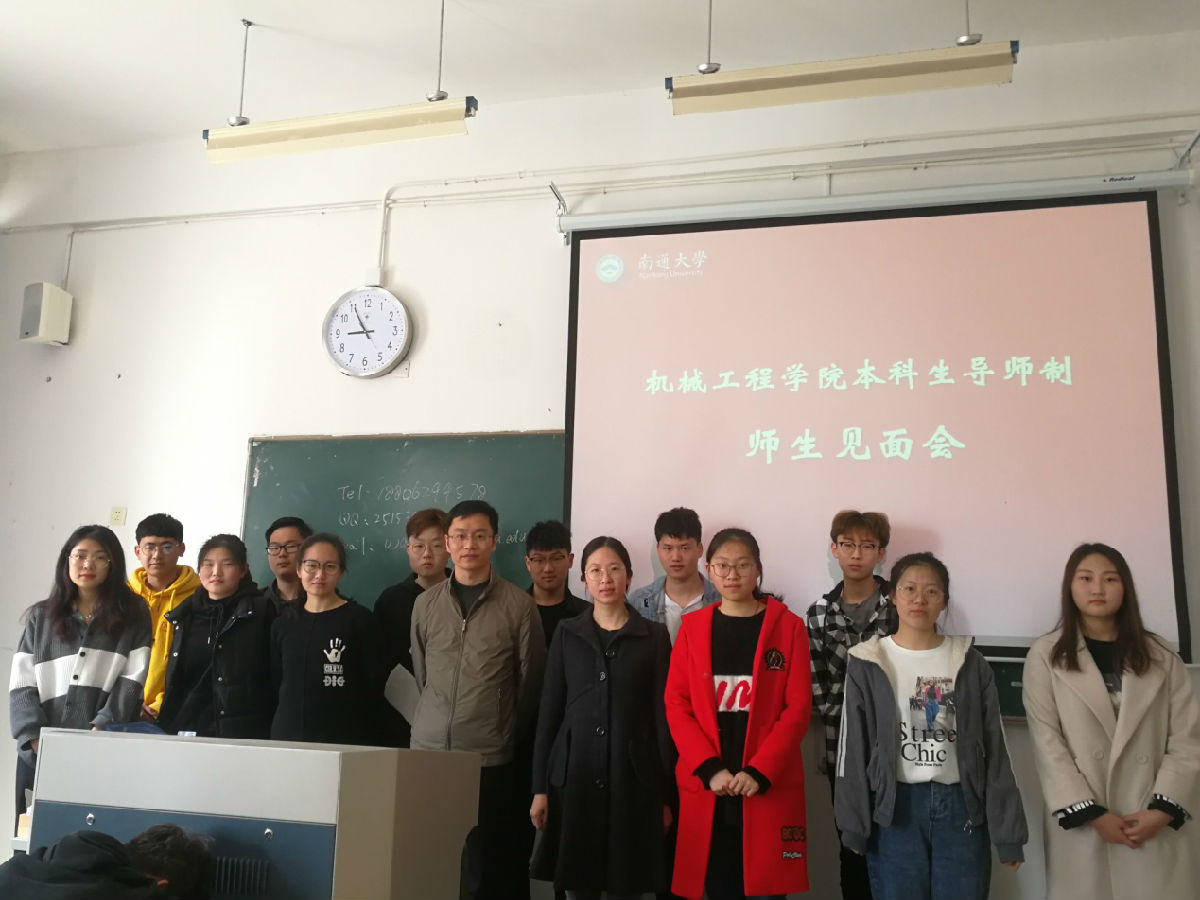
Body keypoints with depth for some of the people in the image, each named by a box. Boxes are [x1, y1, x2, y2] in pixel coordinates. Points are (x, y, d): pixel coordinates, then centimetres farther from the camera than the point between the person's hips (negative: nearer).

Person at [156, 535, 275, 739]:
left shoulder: (262, 612, 0)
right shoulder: (184, 614, 14)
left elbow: (275, 677, -3)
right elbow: (173, 678, 21)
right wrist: (165, 725, 14)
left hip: (240, 732, -4)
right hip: (182, 728, 4)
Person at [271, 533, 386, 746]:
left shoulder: (359, 619, -3)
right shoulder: (283, 624, 11)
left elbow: (374, 688, -3)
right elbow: (275, 683, 16)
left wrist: (367, 742, -6)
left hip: (344, 739, -4)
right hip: (286, 735, 4)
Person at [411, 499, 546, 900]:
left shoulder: (518, 604, -3)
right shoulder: (426, 602, 6)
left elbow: (530, 682, 3)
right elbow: (421, 674, 15)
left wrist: (506, 733, 8)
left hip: (491, 758, -3)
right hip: (427, 750, 3)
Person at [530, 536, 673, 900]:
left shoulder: (654, 636, 3)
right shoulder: (566, 634, 7)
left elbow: (663, 716, 2)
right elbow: (549, 712, 5)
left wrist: (665, 793, 0)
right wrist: (540, 787, 1)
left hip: (632, 779, -1)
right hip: (574, 777, 1)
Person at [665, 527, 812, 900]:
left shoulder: (788, 626, 1)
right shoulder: (693, 627, 6)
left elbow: (798, 708, -4)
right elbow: (677, 705, 2)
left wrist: (759, 772, -14)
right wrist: (709, 768, -11)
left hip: (768, 786, -1)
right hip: (706, 785, 2)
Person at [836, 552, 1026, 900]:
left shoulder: (971, 663, 4)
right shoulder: (868, 664, 1)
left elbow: (995, 750, 5)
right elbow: (853, 748, 1)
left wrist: (1008, 832, 3)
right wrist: (854, 827, -3)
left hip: (961, 806, 1)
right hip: (894, 808, -1)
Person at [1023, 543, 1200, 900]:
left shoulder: (1161, 656, 10)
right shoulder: (1045, 655, 2)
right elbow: (1047, 743, -4)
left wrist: (1162, 811, -8)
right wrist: (1092, 815, -11)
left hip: (1156, 827, 2)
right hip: (1081, 827, -2)